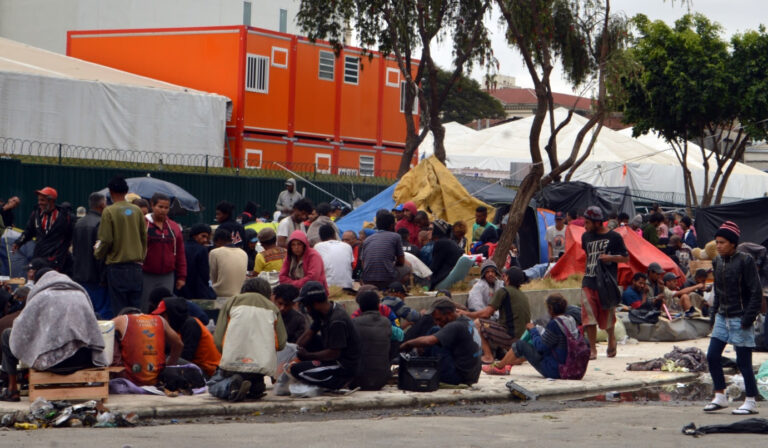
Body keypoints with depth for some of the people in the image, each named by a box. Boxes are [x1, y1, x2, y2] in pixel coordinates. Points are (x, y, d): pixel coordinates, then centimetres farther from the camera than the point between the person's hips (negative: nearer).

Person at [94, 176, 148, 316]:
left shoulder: (109, 212, -9)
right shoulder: (136, 211, 4)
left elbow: (106, 240, -10)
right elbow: (144, 237, 9)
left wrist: (98, 253, 9)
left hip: (117, 264, -4)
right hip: (136, 265, 4)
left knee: (119, 309, 0)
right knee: (135, 306, 9)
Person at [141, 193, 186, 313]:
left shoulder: (174, 227, 11)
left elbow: (180, 254, 13)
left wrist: (182, 276, 9)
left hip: (167, 277, 3)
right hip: (146, 276, -3)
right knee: (144, 311, -1)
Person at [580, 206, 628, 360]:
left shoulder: (614, 237, -4)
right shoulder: (586, 236, 10)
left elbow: (625, 258, -1)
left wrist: (609, 257, -16)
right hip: (589, 283, 3)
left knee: (607, 316, 7)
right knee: (589, 317, -8)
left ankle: (611, 338, 37)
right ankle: (592, 349, -3)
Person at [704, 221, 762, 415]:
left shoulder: (745, 261, -12)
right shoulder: (718, 262, 8)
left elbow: (756, 292, -12)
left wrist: (749, 317, -17)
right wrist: (714, 313, 13)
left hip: (740, 318, -7)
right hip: (723, 317, 7)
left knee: (743, 361, -3)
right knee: (712, 356, 2)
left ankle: (751, 401, 7)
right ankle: (720, 396, 13)